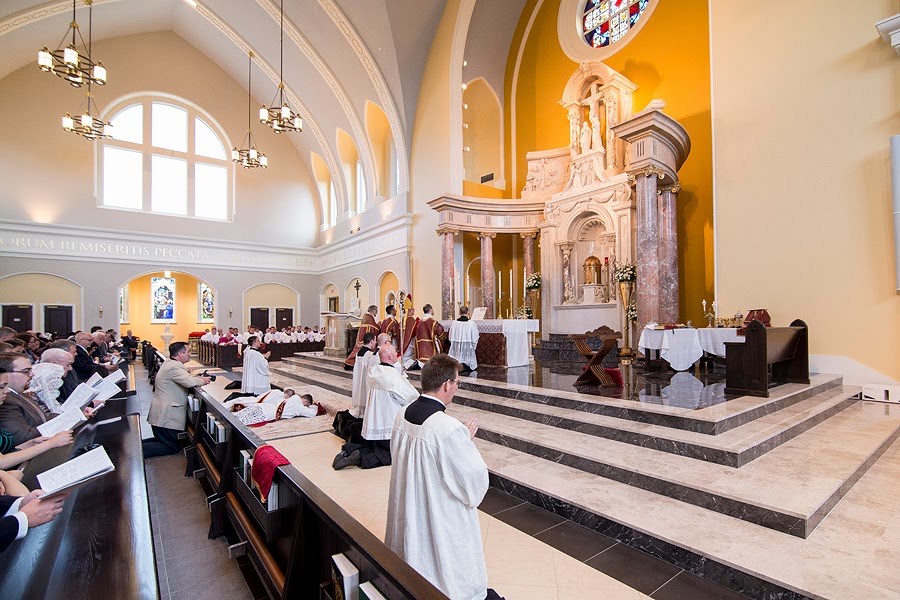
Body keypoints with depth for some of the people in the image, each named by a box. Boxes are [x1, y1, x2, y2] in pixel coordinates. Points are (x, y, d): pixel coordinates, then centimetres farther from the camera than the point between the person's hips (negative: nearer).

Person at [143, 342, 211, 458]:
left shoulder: (170, 363, 11)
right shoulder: (174, 367, -24)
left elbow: (184, 378, 19)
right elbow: (189, 382, -35)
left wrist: (198, 378, 2)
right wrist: (202, 381, -15)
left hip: (160, 414, 11)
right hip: (166, 417, -11)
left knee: (163, 441, 24)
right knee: (173, 447, 1)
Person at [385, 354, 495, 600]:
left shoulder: (402, 415, -10)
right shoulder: (450, 429, -33)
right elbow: (475, 478, -21)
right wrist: (467, 440, -7)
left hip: (408, 510, 7)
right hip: (443, 520, -7)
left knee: (416, 547, 30)